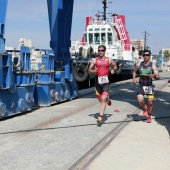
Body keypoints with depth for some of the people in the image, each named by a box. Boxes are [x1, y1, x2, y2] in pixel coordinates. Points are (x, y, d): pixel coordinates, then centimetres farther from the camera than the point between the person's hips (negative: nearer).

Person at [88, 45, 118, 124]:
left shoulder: (109, 60, 4)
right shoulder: (94, 60, 4)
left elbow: (115, 66, 21)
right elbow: (89, 70, 5)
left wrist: (113, 69, -1)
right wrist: (94, 71, -16)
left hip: (106, 82, -2)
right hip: (98, 82, 2)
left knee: (103, 99, -15)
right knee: (100, 99, 16)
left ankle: (100, 118, -17)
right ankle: (107, 100, 53)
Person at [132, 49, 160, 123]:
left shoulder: (152, 65, -6)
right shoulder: (138, 64, 0)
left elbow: (158, 77, -12)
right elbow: (134, 71, 22)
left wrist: (154, 76, -34)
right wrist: (134, 78, 5)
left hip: (149, 86, -1)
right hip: (141, 86, 1)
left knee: (150, 102, -4)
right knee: (140, 100, -18)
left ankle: (149, 116, 19)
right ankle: (145, 108, 16)